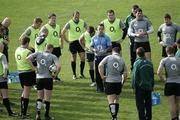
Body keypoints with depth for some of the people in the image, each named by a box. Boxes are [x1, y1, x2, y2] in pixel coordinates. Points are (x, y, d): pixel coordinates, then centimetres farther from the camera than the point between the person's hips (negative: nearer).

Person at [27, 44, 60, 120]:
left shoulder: (38, 54, 5)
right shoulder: (53, 56, -3)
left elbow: (28, 58, -6)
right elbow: (58, 66, -17)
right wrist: (55, 75, -2)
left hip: (39, 78, 3)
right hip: (48, 78, -3)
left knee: (40, 97, 15)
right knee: (47, 99, 7)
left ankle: (38, 114, 2)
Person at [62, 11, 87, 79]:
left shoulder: (82, 22, 2)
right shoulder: (69, 23, -7)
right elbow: (63, 32, -8)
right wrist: (67, 41, -8)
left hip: (81, 42, 2)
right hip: (73, 42, -2)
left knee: (83, 58, -4)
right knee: (73, 58, 4)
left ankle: (81, 74, 7)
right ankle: (74, 74, 14)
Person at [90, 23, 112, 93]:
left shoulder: (106, 38, 1)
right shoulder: (94, 38, 9)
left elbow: (110, 47, -1)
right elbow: (91, 47, 10)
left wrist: (105, 51, -20)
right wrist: (94, 49, -13)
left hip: (104, 56, -2)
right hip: (97, 56, 2)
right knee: (97, 73, 2)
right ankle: (99, 88, 9)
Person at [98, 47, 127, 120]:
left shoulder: (108, 58, 1)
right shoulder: (122, 60, 7)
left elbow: (100, 66, -13)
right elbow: (125, 74, 2)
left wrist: (102, 76, -6)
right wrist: (122, 82, 15)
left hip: (109, 81, -3)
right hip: (118, 82, 3)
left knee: (111, 101, -5)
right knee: (116, 100, 18)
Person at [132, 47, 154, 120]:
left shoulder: (137, 63, -13)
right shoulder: (149, 63, 3)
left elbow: (135, 76, -12)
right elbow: (152, 75, 10)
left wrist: (134, 86, -5)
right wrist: (152, 85, 19)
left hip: (140, 87, -5)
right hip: (148, 86, 5)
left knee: (140, 104, 1)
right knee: (148, 104, 14)